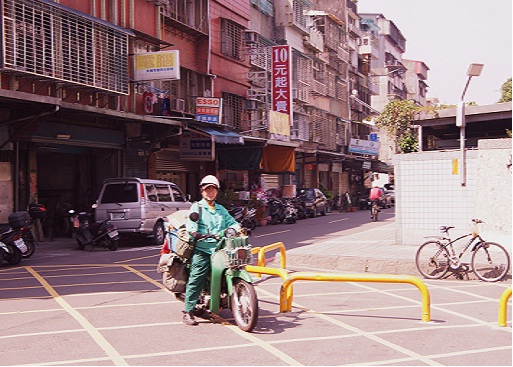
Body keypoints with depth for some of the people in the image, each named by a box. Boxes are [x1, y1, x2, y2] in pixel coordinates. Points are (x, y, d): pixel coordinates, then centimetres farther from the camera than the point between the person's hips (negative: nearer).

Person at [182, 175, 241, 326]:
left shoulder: (221, 209, 25)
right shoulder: (197, 207, 8)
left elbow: (231, 221, 18)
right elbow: (191, 221, -8)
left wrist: (237, 228, -4)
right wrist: (193, 231, -29)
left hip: (219, 248, 4)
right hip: (202, 249, -4)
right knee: (196, 279, -11)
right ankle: (188, 311, -6)